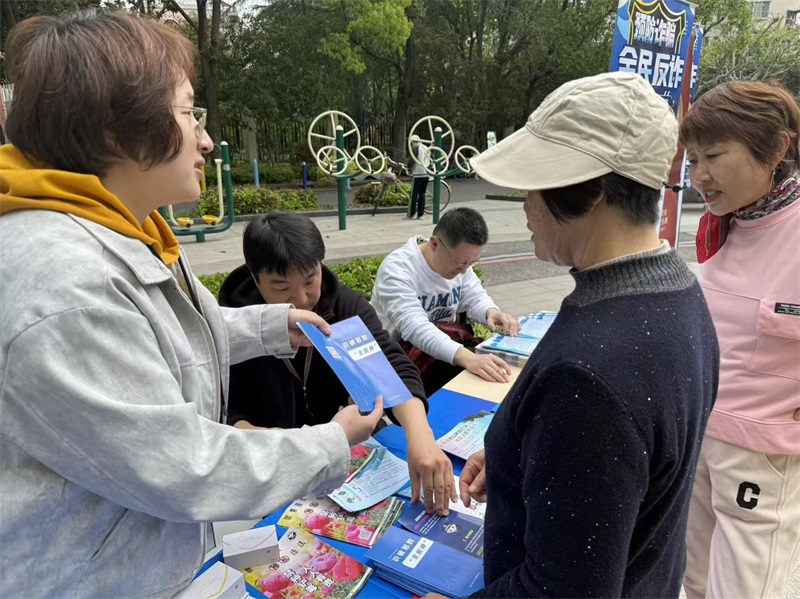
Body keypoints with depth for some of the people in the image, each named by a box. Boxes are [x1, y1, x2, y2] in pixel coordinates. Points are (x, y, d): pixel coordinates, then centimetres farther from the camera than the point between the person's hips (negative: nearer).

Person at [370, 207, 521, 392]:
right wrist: (466, 358, -55)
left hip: (444, 351, 7)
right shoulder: (397, 270, -29)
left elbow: (475, 297, 3)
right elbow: (414, 327, -41)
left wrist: (491, 312, -23)